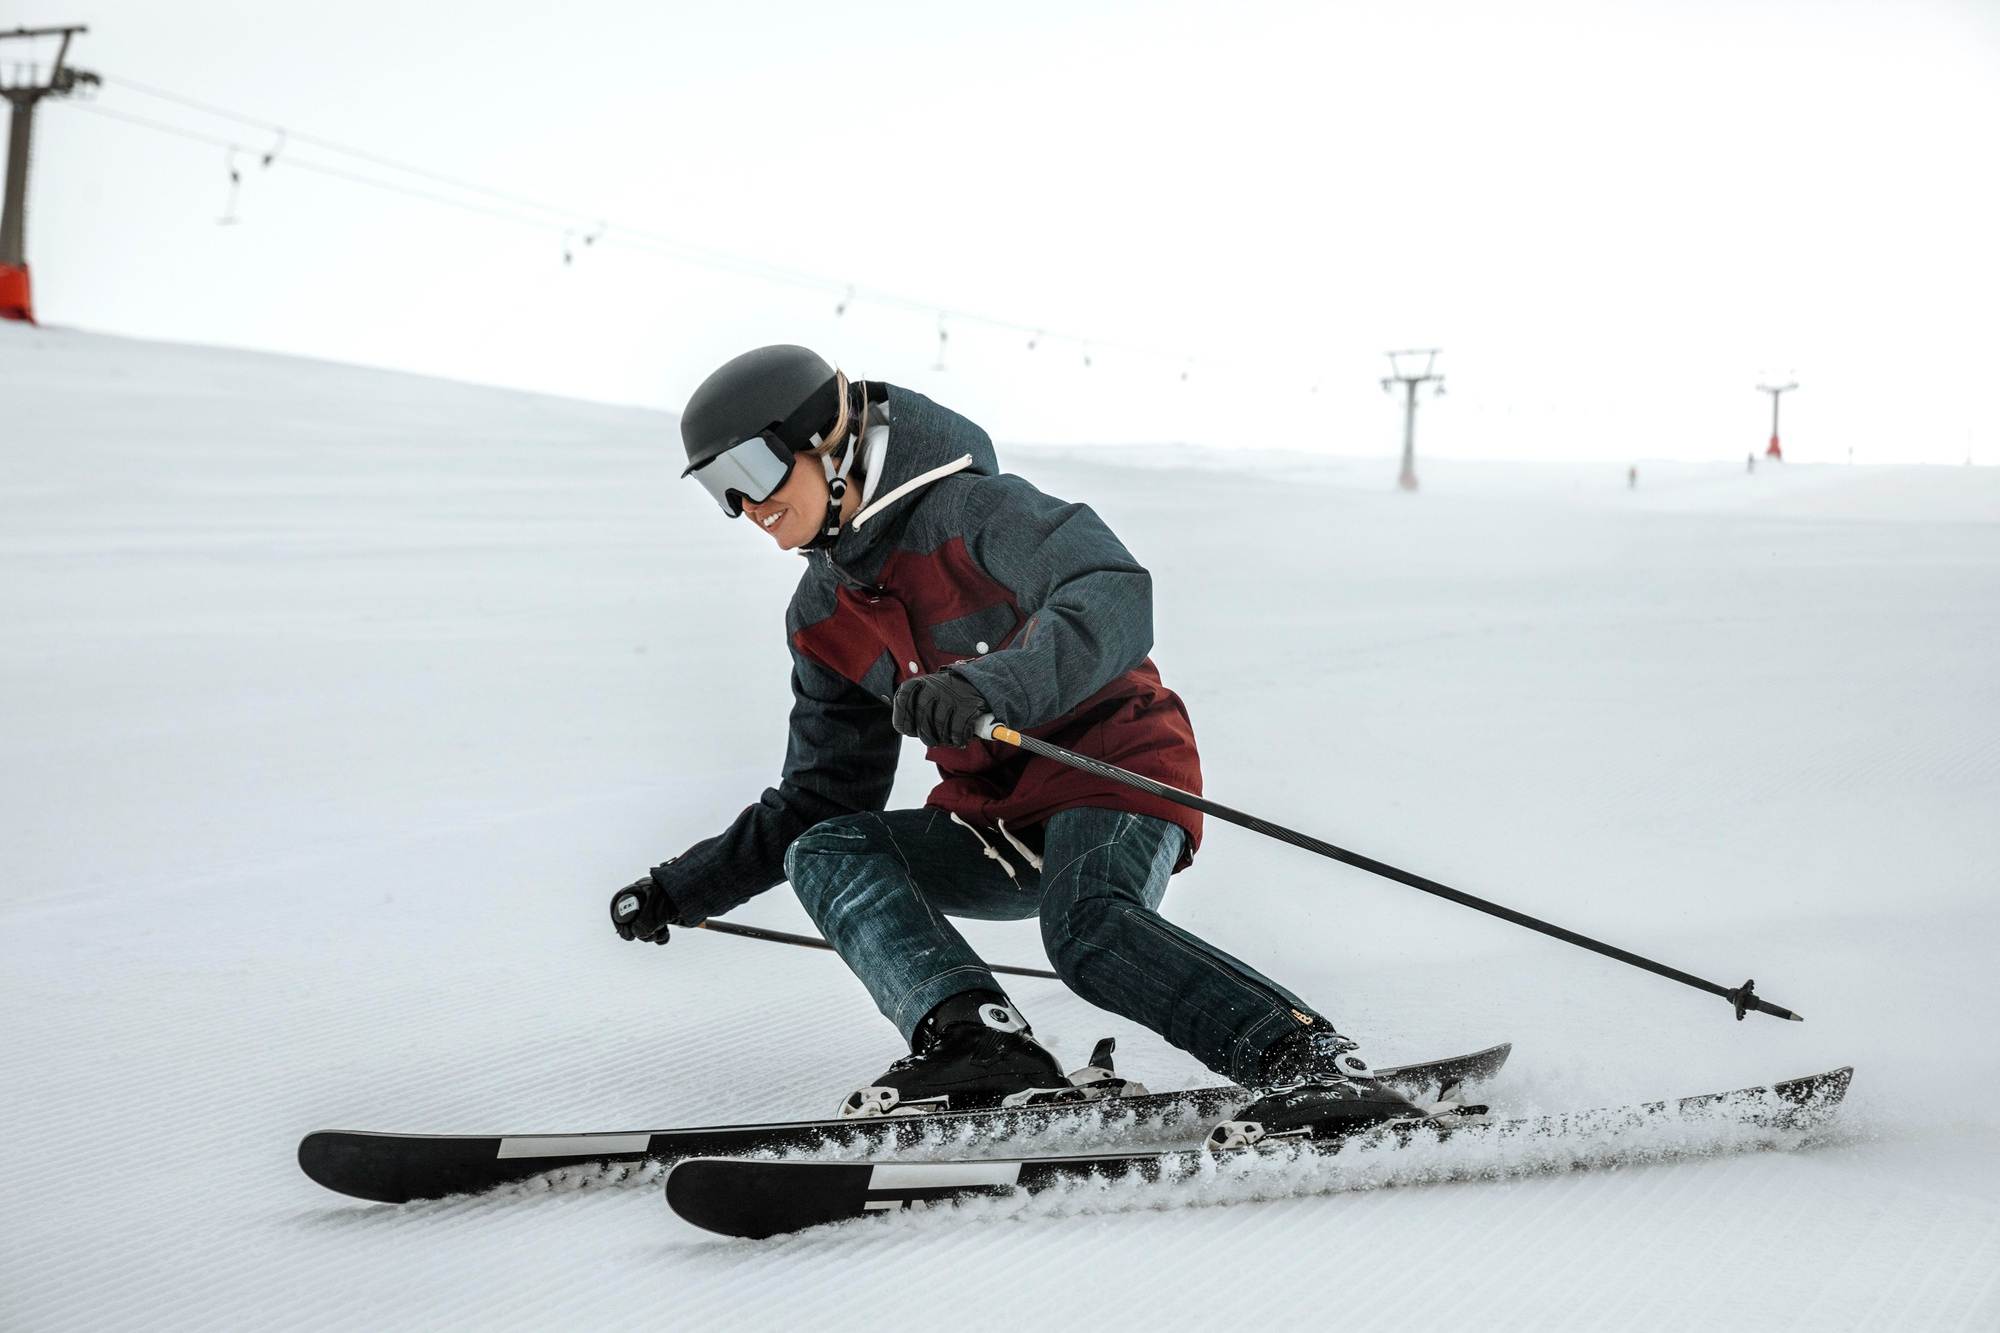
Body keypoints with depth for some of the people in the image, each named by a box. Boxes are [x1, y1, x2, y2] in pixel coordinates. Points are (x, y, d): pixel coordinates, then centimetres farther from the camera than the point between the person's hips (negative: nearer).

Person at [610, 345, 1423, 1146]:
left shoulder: (966, 509, -13)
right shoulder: (823, 617, 11)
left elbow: (1113, 598, -30)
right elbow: (823, 796, 20)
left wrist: (989, 686, -46)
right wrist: (685, 890, 15)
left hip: (1117, 770, -8)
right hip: (996, 824, 8)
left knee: (1089, 932, -35)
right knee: (823, 850, -14)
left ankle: (1312, 1063, -32)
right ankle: (976, 1042, -32)